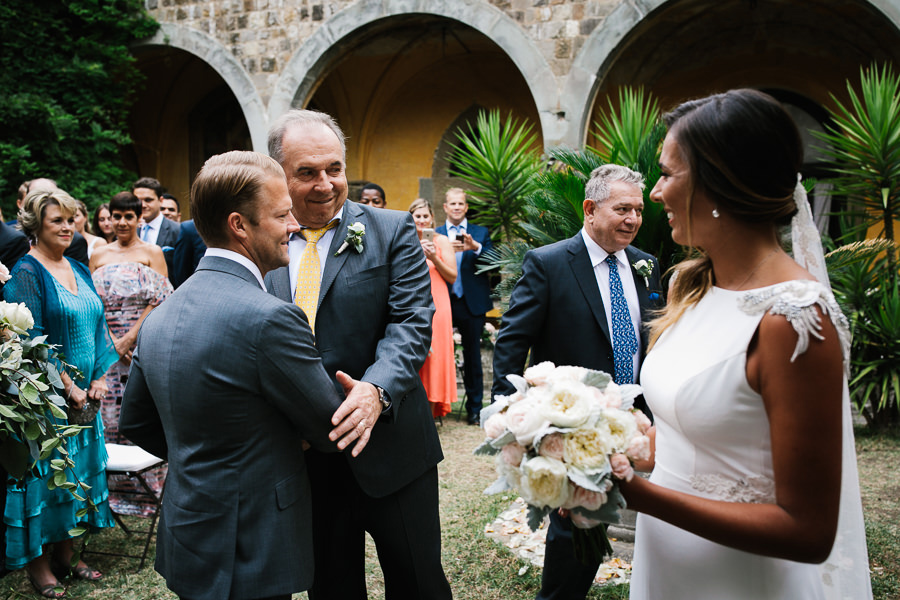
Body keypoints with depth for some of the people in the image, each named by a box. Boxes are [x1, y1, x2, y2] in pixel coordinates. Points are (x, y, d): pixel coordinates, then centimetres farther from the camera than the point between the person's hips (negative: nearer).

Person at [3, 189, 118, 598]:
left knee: (76, 466, 12)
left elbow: (96, 327, 12)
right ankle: (37, 563, 13)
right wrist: (69, 387, -16)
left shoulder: (79, 270, 11)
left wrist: (98, 378, 1)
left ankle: (63, 551, 24)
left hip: (84, 393, 7)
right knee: (44, 470, 1)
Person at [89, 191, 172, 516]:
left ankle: (149, 484, 5)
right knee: (111, 411, 2)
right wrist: (111, 340, -6)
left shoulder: (152, 253, 2)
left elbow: (160, 301, -5)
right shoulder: (99, 255, 12)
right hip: (108, 346, 3)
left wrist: (130, 337, -12)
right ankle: (116, 486, 13)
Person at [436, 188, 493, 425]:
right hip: (443, 302, 0)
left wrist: (476, 247, -20)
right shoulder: (435, 235, 9)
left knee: (472, 355, 6)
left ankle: (474, 407, 15)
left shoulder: (481, 233, 8)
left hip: (472, 303, 0)